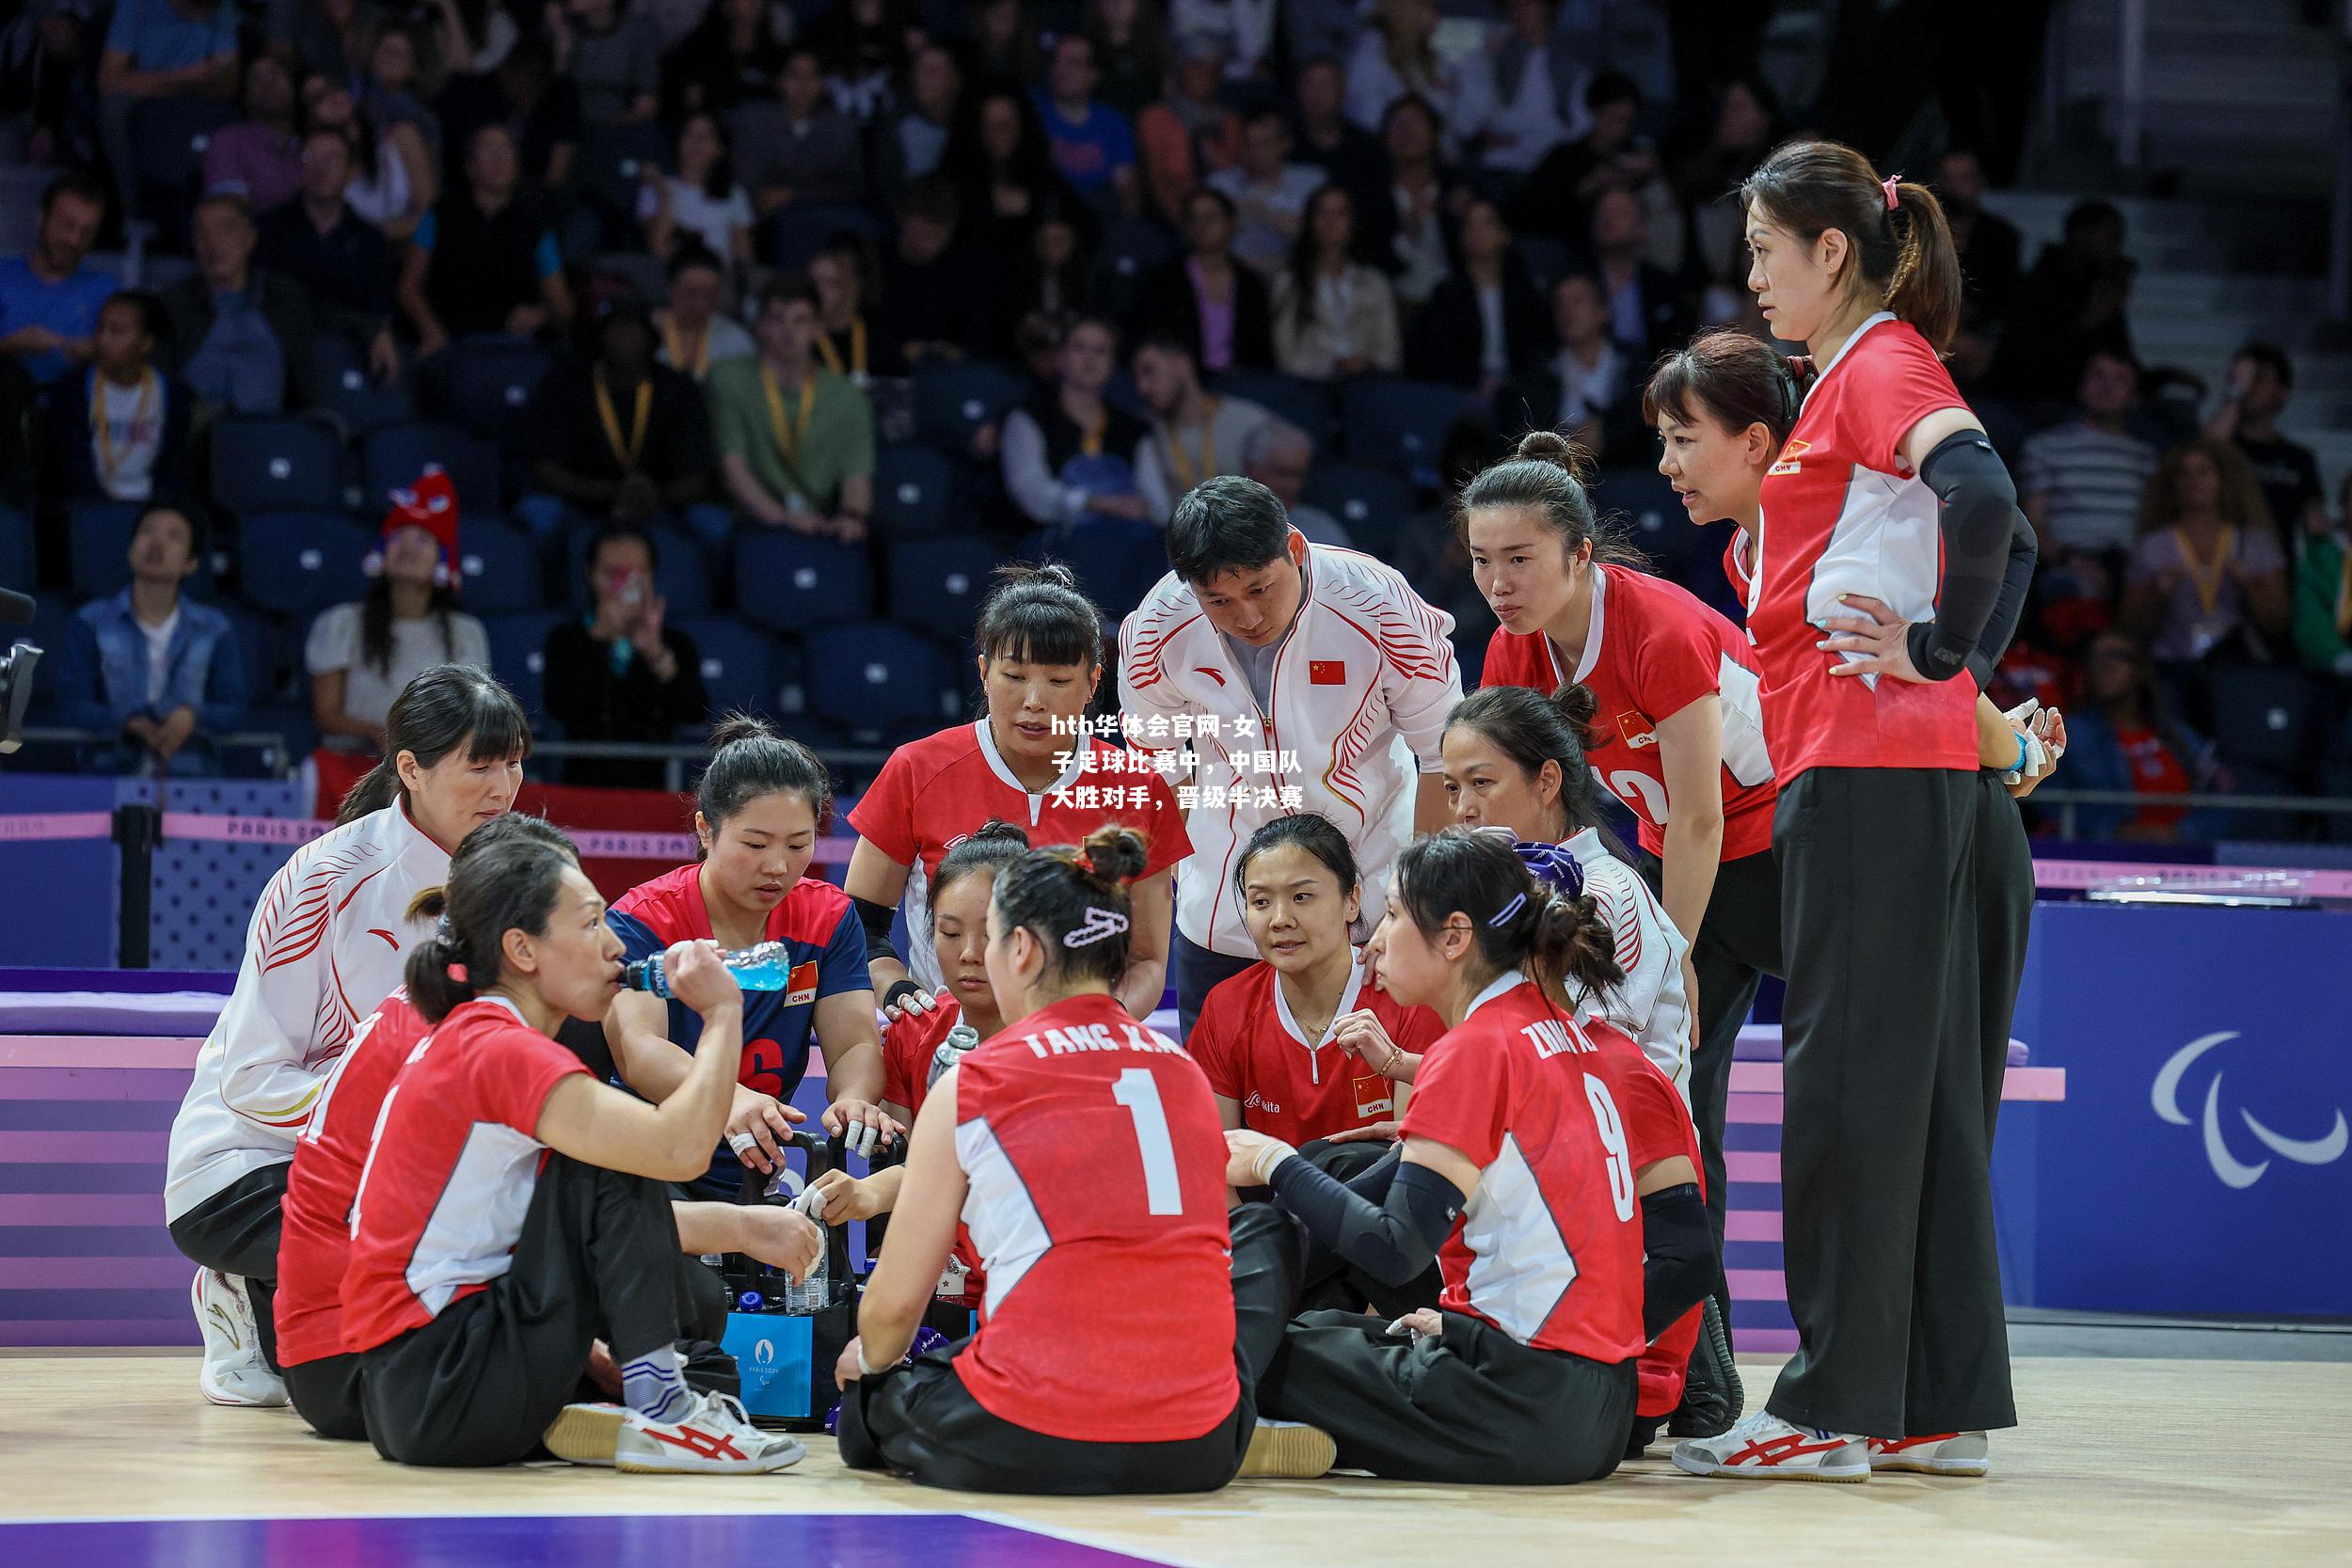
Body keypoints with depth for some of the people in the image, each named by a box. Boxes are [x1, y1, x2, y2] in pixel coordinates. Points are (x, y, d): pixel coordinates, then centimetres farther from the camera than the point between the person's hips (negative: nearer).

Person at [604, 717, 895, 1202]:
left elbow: (854, 1044, -3)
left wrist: (853, 1100, -30)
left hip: (752, 1179, 6)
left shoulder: (829, 918, 6)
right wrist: (729, 1099, -48)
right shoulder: (639, 923, -10)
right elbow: (636, 1049, -26)